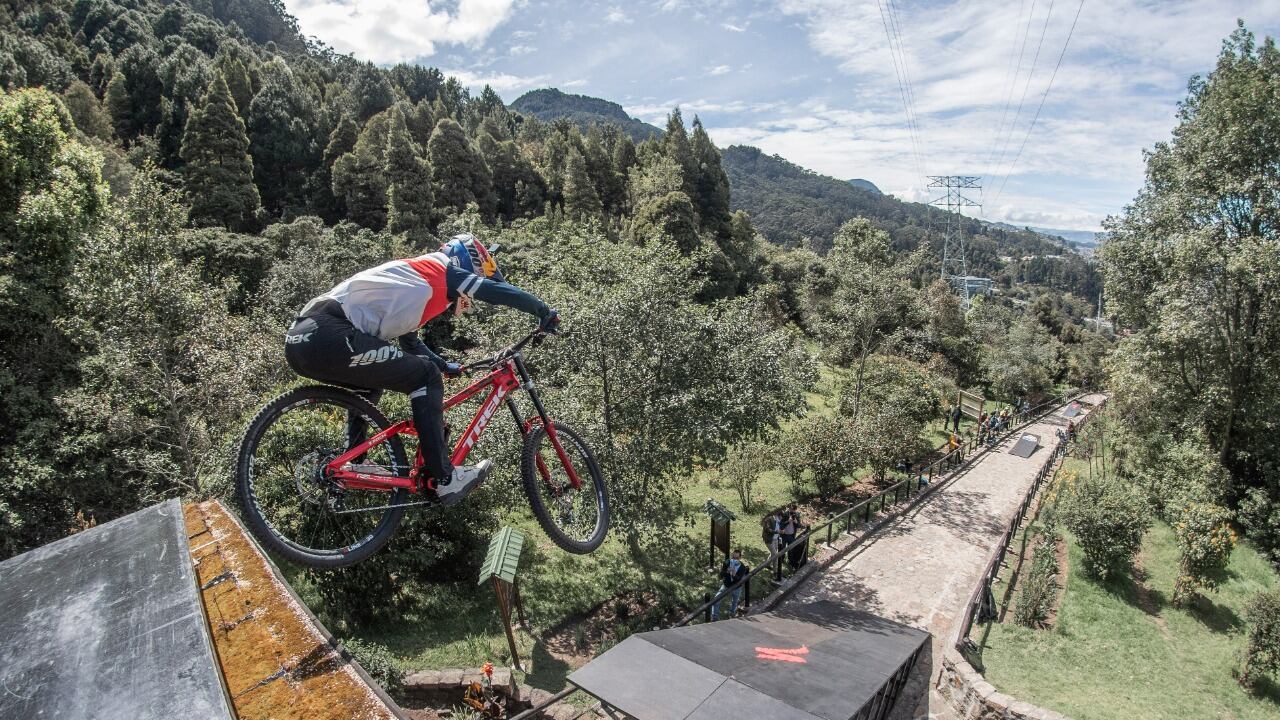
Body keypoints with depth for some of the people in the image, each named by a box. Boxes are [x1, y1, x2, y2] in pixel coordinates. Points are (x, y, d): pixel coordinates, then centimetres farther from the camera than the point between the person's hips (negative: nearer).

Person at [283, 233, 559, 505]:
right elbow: (499, 292, 3)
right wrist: (545, 312, 15)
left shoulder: (413, 282, 32)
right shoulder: (441, 269, 7)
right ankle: (444, 480, -2)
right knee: (426, 377, -4)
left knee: (373, 380, 33)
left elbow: (410, 344, 41)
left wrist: (447, 367, 47)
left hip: (303, 337, 10)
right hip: (329, 337, -10)